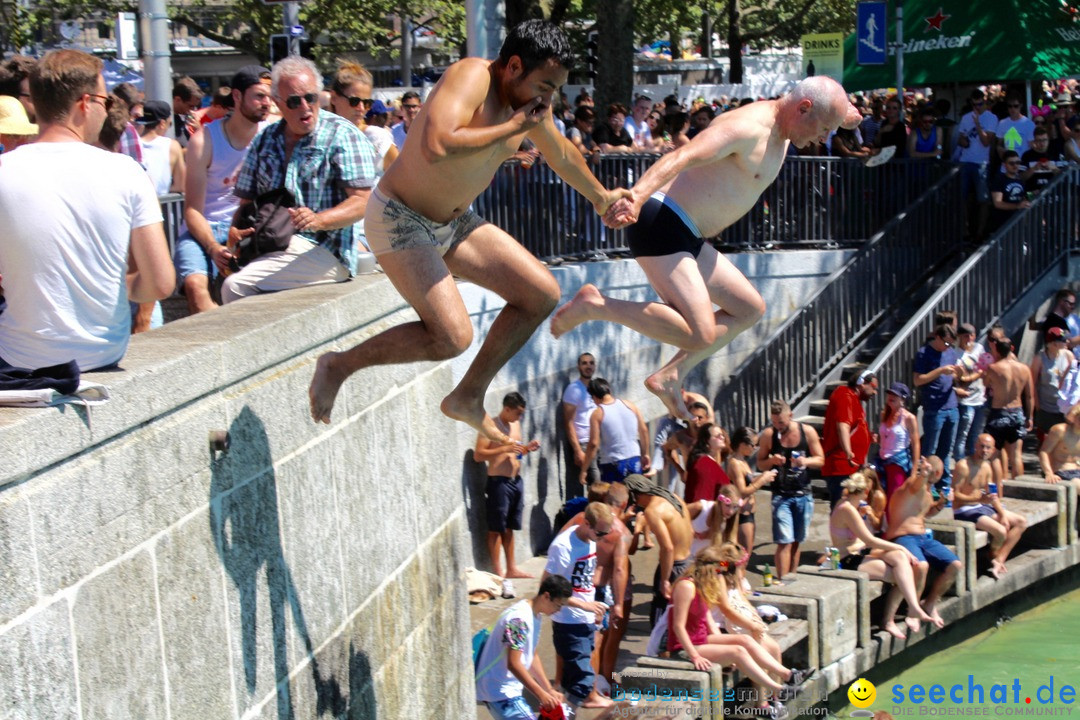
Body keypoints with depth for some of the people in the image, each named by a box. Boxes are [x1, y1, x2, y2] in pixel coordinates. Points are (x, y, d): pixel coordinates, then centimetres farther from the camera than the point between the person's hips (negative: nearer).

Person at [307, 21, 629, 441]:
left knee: (542, 295, 3)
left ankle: (468, 398, 14)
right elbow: (436, 147, -44)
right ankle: (339, 366, 0)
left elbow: (562, 155, 22)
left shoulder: (531, 102, 0)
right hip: (399, 219, -9)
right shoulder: (472, 77, -26)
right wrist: (510, 127, -31)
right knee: (452, 337, -21)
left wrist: (600, 197, 36)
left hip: (453, 223, 9)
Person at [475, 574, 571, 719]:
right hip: (498, 690, -10)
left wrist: (550, 690, 13)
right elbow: (513, 664, -26)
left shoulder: (535, 616, 7)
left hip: (510, 687, 10)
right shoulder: (519, 619, -23)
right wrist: (541, 695, -23)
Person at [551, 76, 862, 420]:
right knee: (700, 335, -20)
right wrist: (637, 196, -47)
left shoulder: (783, 128, 13)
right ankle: (595, 305, -14)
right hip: (661, 224, -11)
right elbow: (681, 157, -32)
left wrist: (840, 111, 12)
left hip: (688, 237, 11)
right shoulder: (747, 127, -18)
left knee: (749, 308, 17)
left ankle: (670, 375, 12)